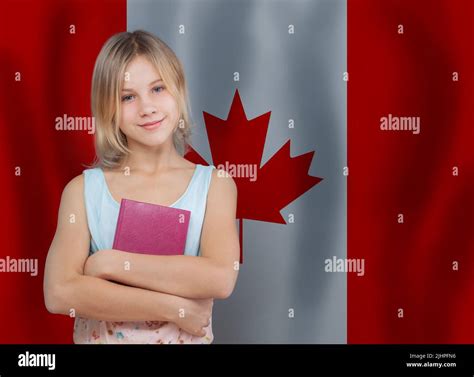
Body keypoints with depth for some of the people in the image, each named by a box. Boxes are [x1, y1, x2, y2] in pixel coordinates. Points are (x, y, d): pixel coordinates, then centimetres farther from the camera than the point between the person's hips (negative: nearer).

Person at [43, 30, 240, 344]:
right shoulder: (82, 190, -1)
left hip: (188, 338, 0)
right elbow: (59, 293, -12)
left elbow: (221, 278, -15)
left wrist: (110, 262, -13)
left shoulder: (215, 184, -1)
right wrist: (175, 308, -15)